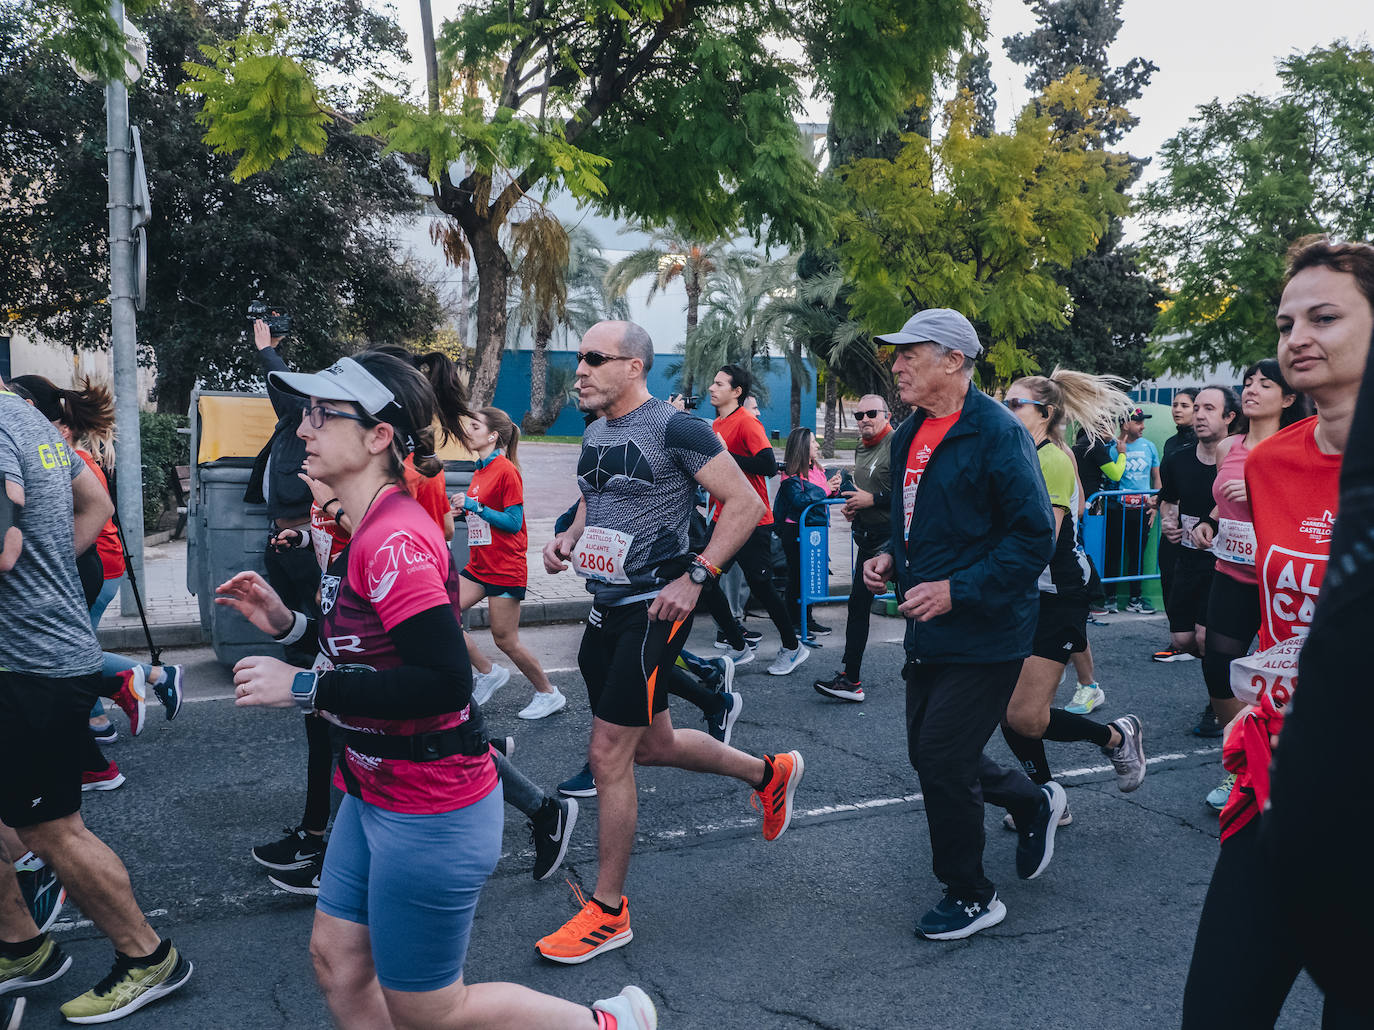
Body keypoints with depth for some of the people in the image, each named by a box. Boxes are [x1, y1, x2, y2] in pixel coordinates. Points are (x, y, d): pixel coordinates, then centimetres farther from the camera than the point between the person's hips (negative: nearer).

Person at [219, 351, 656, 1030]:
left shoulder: (395, 540, -24)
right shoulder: (371, 532, 7)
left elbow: (445, 681, -32)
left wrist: (305, 688, -24)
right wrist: (287, 623, 5)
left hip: (429, 814, -9)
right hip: (377, 794, 10)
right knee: (337, 961, 19)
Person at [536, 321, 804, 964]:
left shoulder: (674, 428, -13)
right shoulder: (594, 433, 11)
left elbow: (746, 504, -15)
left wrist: (694, 577, -21)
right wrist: (567, 538, 6)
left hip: (652, 609, -9)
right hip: (606, 609, 9)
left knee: (608, 756, -6)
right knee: (652, 745, 19)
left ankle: (608, 911, 10)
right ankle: (769, 773, 42)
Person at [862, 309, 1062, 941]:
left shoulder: (997, 433, -17)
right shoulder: (909, 437, 10)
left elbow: (1034, 537, -19)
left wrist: (956, 591, -23)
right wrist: (891, 559, 4)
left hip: (984, 634, -9)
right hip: (928, 631, 9)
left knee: (942, 760, -4)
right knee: (930, 754, 16)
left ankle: (970, 897, 18)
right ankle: (1035, 803, 42)